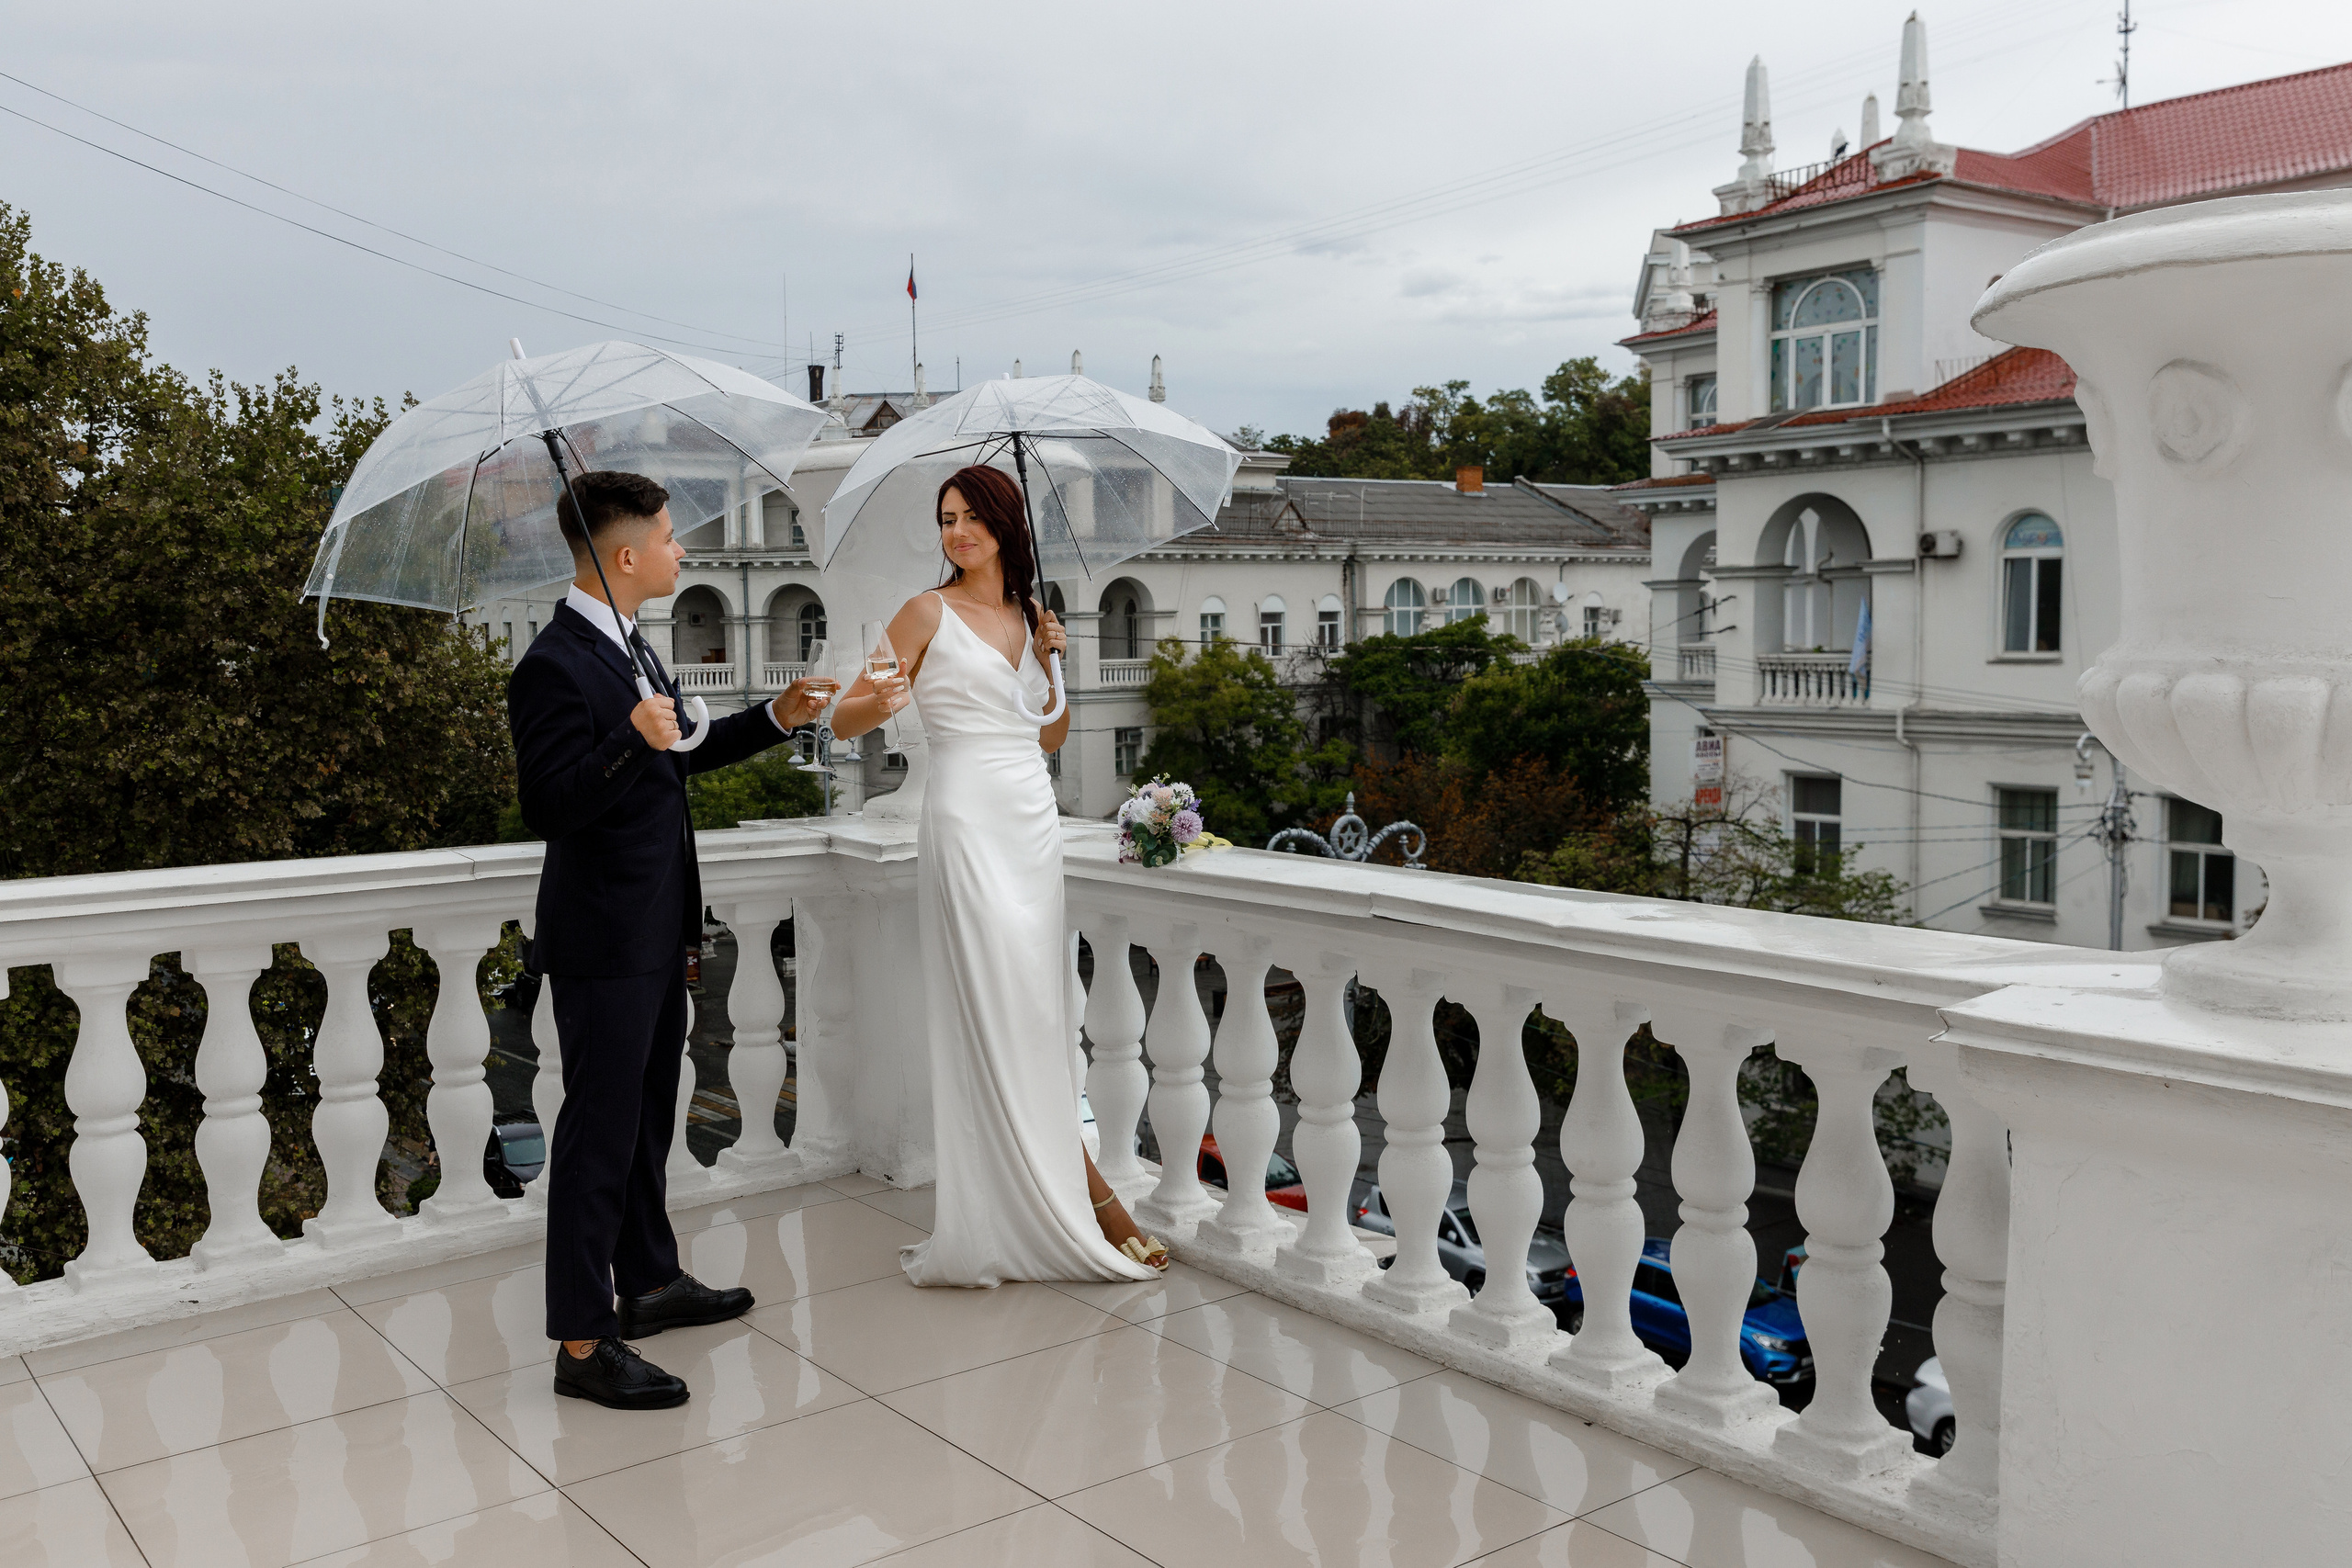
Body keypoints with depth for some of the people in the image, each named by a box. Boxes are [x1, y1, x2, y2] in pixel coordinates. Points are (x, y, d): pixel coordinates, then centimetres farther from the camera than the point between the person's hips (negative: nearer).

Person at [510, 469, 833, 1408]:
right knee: (599, 1133, -2)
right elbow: (548, 807, -24)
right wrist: (630, 740, -35)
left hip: (656, 935, 10)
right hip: (603, 942, -10)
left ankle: (649, 1281, 36)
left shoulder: (630, 647, 11)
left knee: (648, 1116, 20)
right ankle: (582, 1341, 8)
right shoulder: (555, 666, -20)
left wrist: (775, 718, 16)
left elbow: (676, 754, 23)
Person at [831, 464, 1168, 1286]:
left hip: (1035, 824, 6)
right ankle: (1087, 1197, 1)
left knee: (1037, 1017, 5)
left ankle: (1011, 1218, 14)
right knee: (1003, 1017, -7)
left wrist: (1053, 660, 5)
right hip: (969, 823, -6)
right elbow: (845, 719, -4)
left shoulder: (1029, 615, 16)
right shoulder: (930, 613, 0)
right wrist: (879, 700, -26)